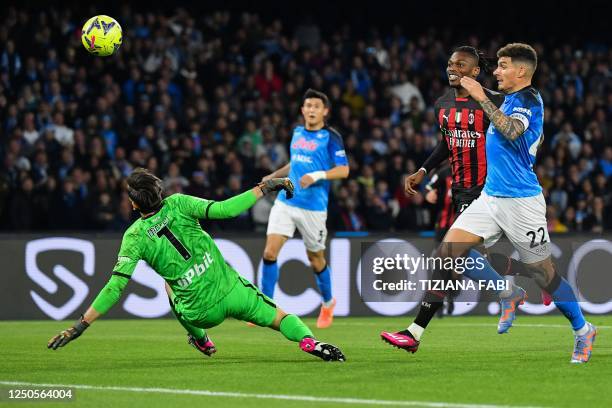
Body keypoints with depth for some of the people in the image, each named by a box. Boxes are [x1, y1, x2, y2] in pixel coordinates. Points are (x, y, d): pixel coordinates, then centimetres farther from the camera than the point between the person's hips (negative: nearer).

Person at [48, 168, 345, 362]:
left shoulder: (135, 237, -11)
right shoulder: (177, 204, -9)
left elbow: (116, 286, -17)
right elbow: (224, 210, -17)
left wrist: (79, 327, -17)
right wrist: (264, 188, -7)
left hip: (203, 313, 0)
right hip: (232, 291, 0)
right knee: (279, 318, 11)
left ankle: (201, 341, 46)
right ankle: (309, 342, -21)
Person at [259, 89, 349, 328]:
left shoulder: (330, 137, -6)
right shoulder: (297, 133, 12)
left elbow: (343, 170, -12)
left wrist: (317, 176, -25)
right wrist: (273, 176, 20)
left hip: (313, 207, -5)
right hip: (286, 201, 5)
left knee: (315, 259, 8)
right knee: (270, 252, -9)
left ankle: (328, 303, 34)